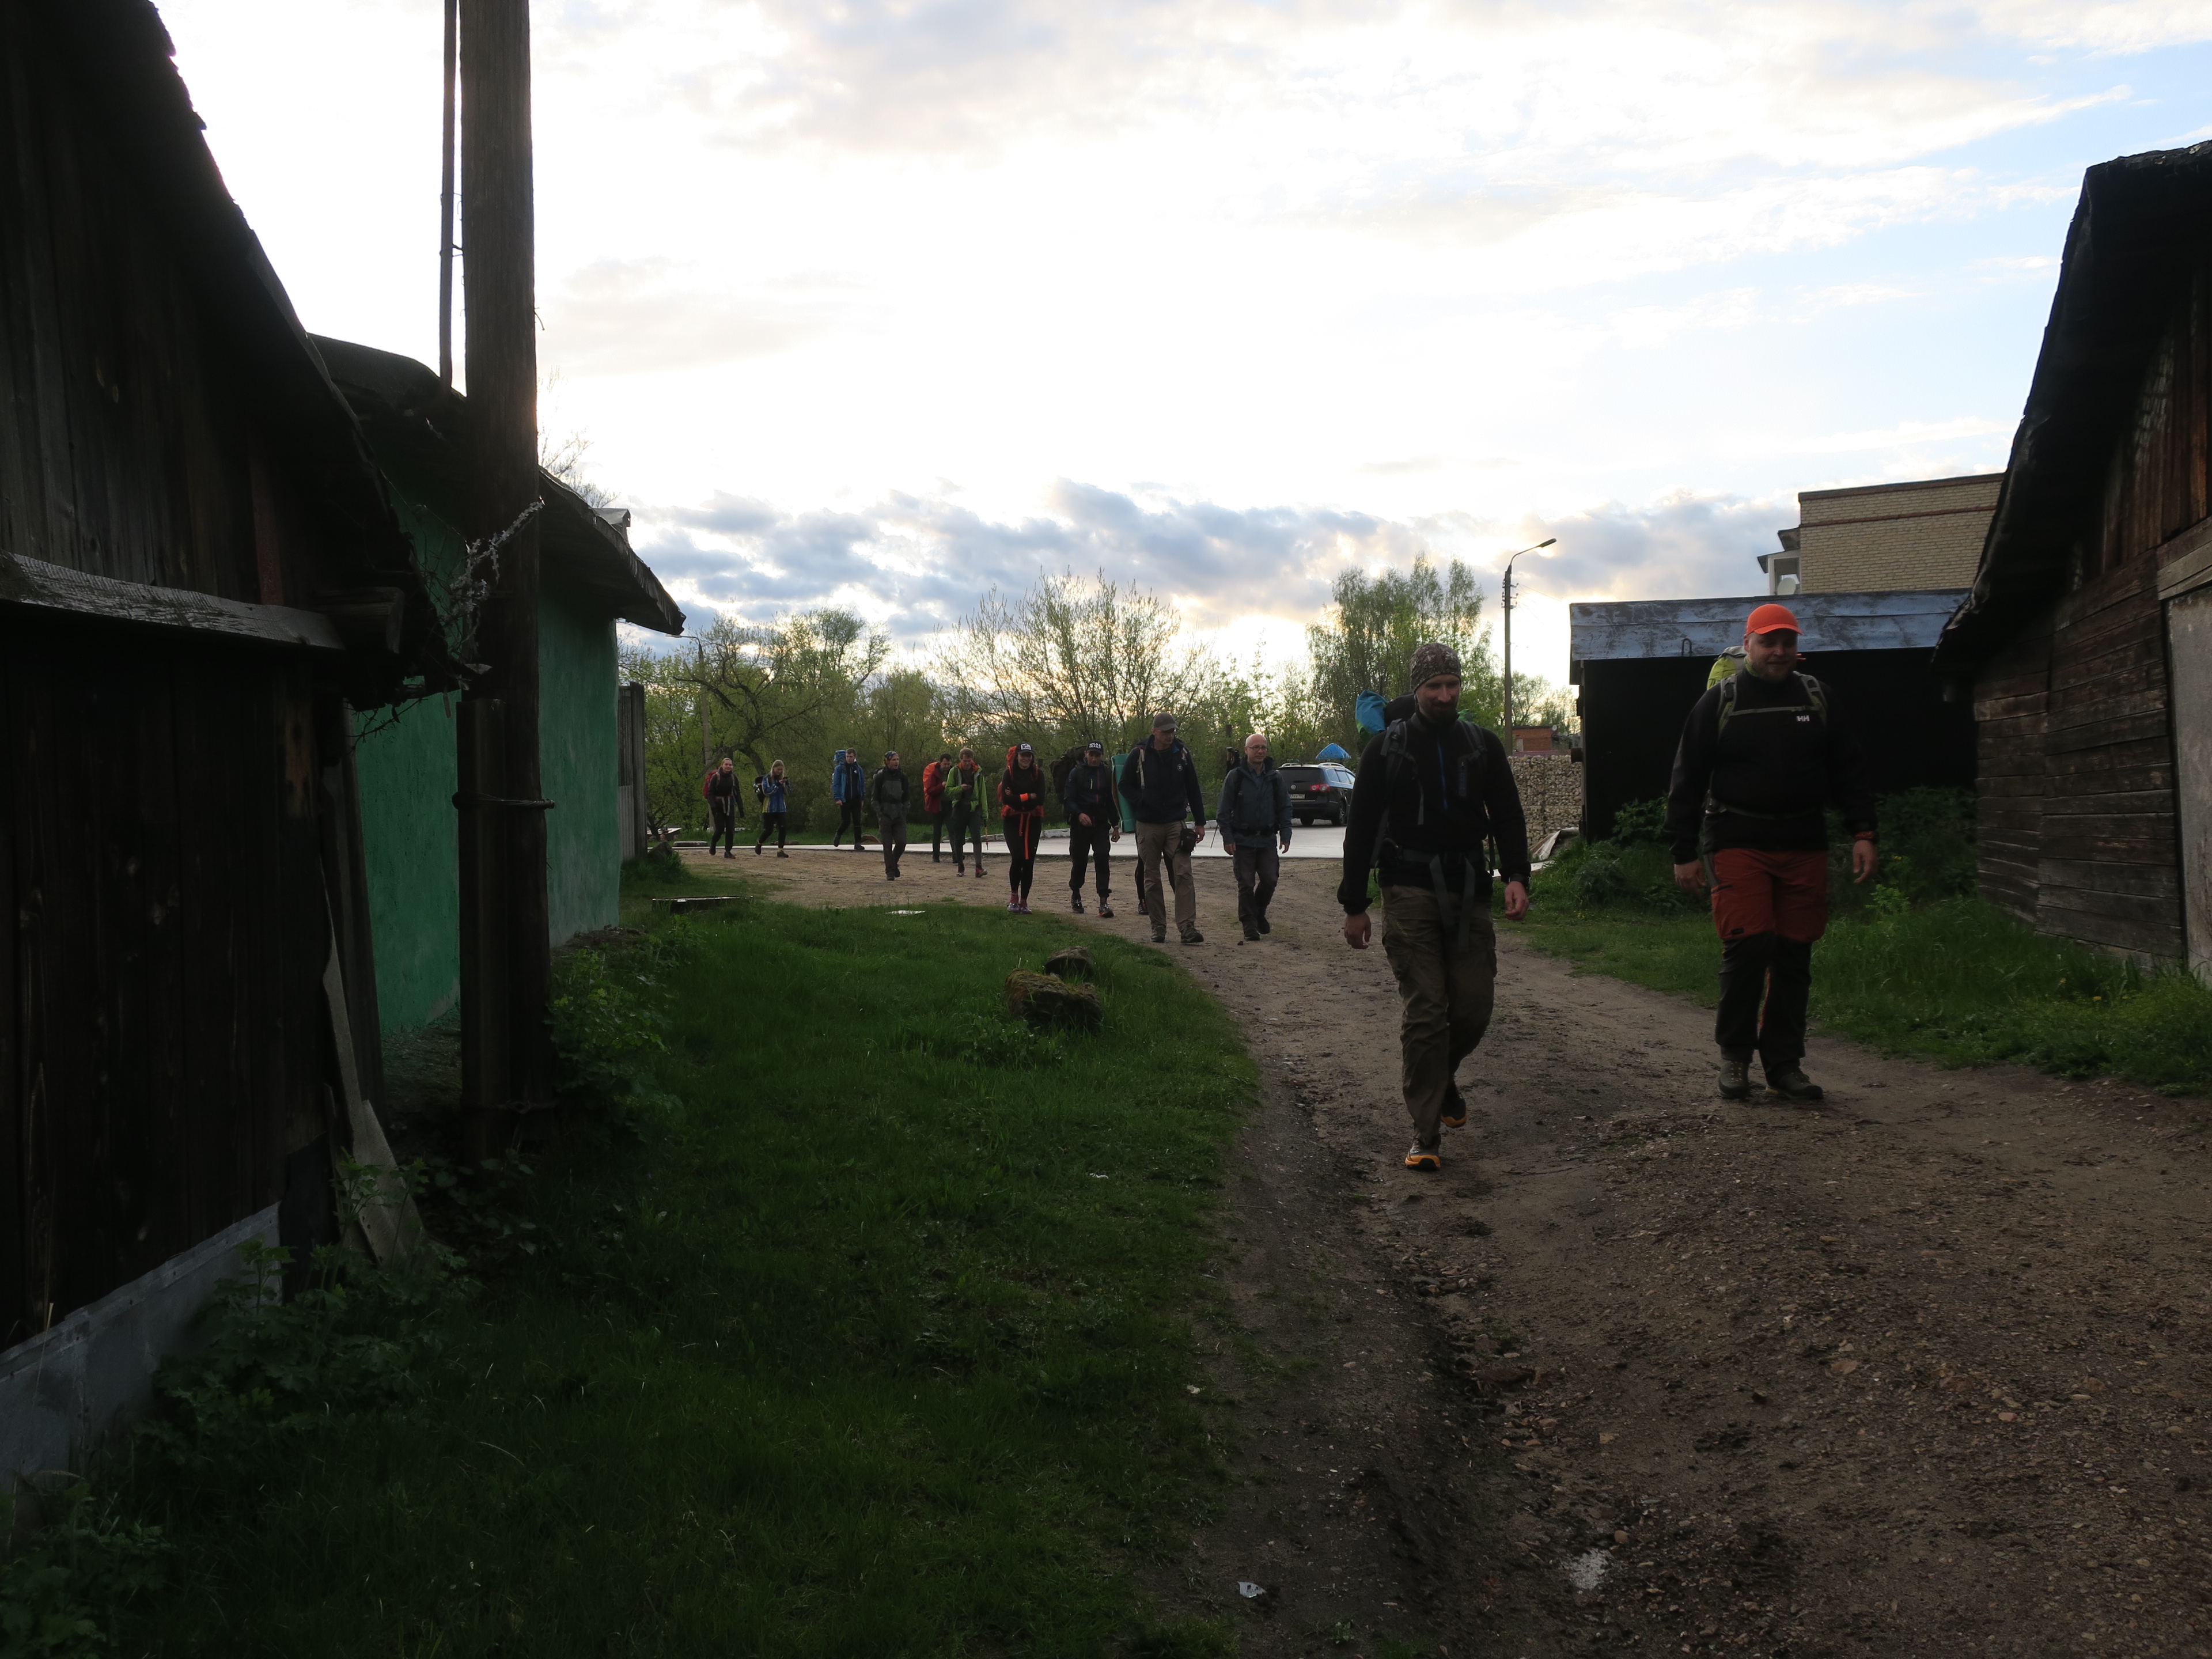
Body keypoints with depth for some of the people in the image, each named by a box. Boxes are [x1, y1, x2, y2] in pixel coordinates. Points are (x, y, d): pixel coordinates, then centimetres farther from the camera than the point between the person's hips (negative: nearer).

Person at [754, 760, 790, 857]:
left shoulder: (782, 779, 9)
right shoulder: (767, 779, -4)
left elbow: (788, 793, 8)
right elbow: (766, 791, -16)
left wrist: (787, 784, -9)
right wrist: (777, 784, -21)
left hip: (781, 808, 4)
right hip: (769, 809, -4)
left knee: (782, 829, -7)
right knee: (768, 829, -1)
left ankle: (780, 851, -3)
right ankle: (759, 844, 27)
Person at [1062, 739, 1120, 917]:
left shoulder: (1107, 773, 8)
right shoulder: (1076, 773, -3)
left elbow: (1111, 800, 15)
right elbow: (1068, 799, -8)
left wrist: (1115, 825, 14)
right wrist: (1079, 814, -26)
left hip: (1101, 823, 2)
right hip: (1080, 824, -2)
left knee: (1102, 859, -12)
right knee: (1079, 861, 6)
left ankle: (1103, 902, -15)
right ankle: (1075, 896, 29)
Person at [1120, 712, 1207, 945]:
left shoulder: (1182, 755, 5)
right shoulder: (1139, 755, -1)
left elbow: (1193, 789, 11)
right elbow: (1125, 786, 6)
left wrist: (1200, 822, 10)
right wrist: (1142, 804, -9)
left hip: (1175, 823, 1)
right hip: (1148, 826, 0)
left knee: (1183, 875, -10)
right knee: (1152, 879, 5)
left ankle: (1187, 928, -12)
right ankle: (1158, 928, 13)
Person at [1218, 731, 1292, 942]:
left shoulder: (1275, 778, 8)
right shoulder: (1235, 777, -1)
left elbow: (1284, 808, 14)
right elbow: (1224, 810, 0)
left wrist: (1285, 835, 4)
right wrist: (1227, 837, -7)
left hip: (1267, 840, 3)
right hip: (1243, 841, -2)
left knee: (1270, 880, -3)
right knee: (1246, 884, -3)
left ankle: (1259, 914, 23)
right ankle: (1250, 928, 5)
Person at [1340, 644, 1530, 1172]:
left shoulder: (1482, 745, 10)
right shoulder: (1387, 748, 3)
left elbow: (1507, 815, 11)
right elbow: (1361, 827, 5)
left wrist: (1516, 876, -7)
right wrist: (1355, 905, 2)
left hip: (1468, 892, 3)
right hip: (1410, 893, -3)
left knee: (1475, 1006, 1)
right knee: (1423, 1012, -8)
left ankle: (1443, 1077, 34)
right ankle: (1426, 1134, -2)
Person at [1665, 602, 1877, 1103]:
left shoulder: (1817, 699, 11)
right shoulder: (1718, 704, 3)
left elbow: (1850, 771, 14)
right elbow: (1687, 783, 4)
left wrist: (1863, 833, 3)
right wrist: (1684, 854, 0)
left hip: (1805, 849, 3)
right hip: (1738, 845, -3)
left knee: (1795, 957, 3)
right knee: (1748, 947, -13)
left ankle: (1784, 1063, 13)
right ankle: (1735, 1057, 3)